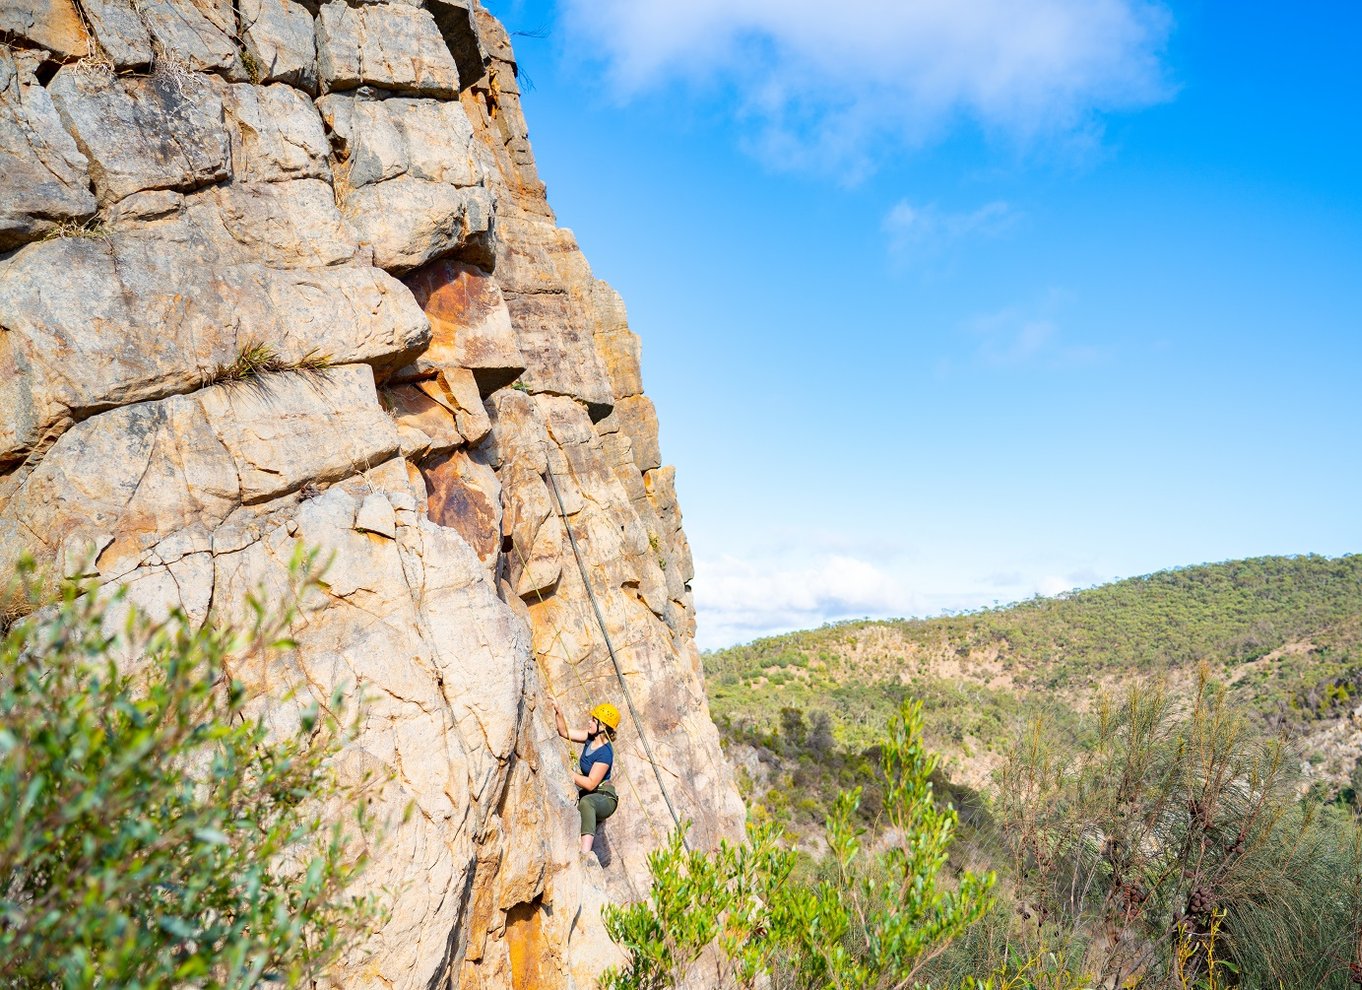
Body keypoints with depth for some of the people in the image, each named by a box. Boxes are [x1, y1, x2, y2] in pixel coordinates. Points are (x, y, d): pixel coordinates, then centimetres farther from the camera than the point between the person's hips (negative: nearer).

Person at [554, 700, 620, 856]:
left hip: (604, 798, -11)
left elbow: (591, 784, -22)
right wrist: (558, 712, -6)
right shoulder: (591, 737, 2)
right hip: (586, 794, 11)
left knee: (585, 802, -41)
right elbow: (565, 732, 7)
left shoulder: (605, 753, -22)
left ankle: (585, 853, -53)